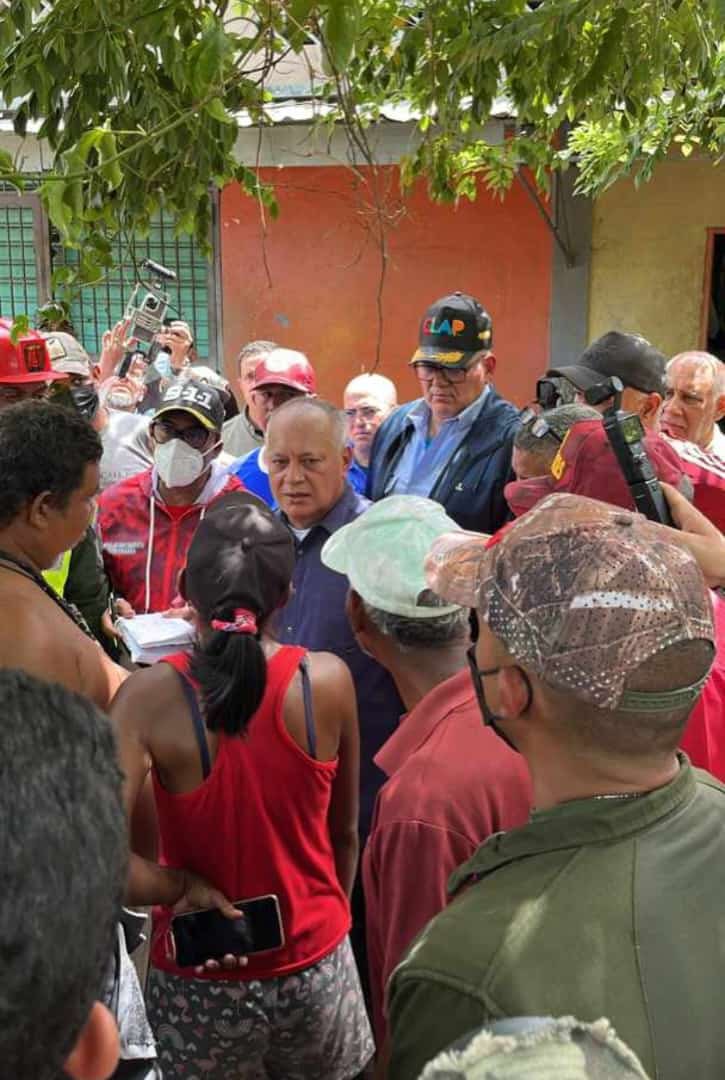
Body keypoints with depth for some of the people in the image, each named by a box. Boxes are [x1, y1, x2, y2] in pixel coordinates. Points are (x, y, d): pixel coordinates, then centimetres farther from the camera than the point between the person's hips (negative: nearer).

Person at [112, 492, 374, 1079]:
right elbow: (344, 835, -1)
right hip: (315, 966, 1)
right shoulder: (329, 680, -15)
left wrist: (182, 885, -11)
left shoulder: (151, 696, -21)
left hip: (199, 984, -1)